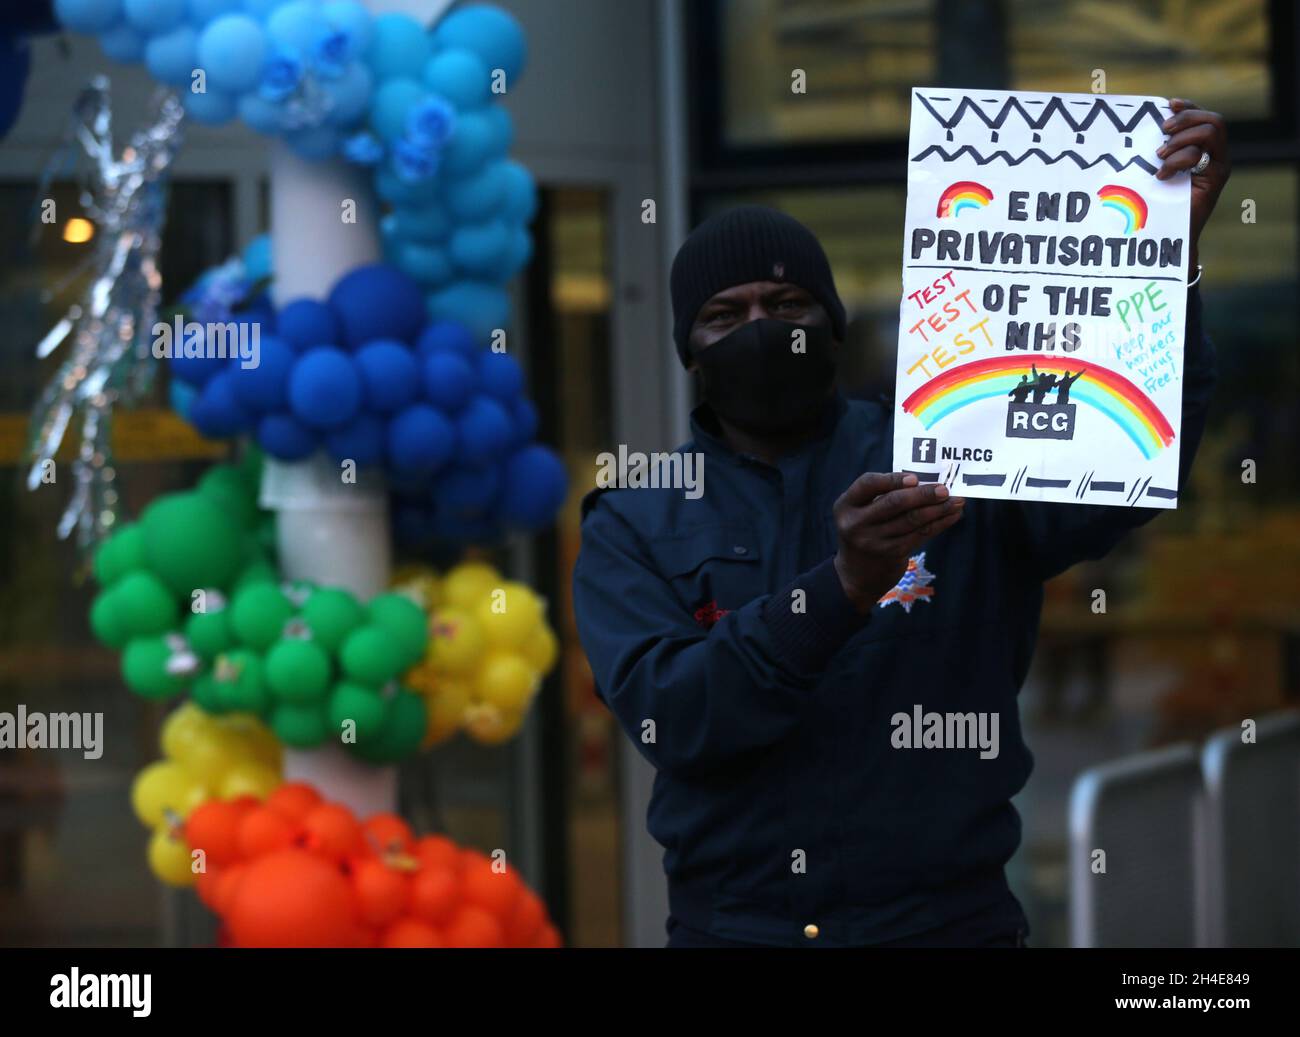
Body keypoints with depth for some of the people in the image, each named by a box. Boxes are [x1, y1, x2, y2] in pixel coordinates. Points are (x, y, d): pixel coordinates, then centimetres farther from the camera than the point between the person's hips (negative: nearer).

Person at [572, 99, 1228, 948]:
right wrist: (842, 589, -27)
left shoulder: (951, 462, 1)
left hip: (949, 917, 0)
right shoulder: (633, 528, 3)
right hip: (732, 922, 0)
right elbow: (671, 717, -13)